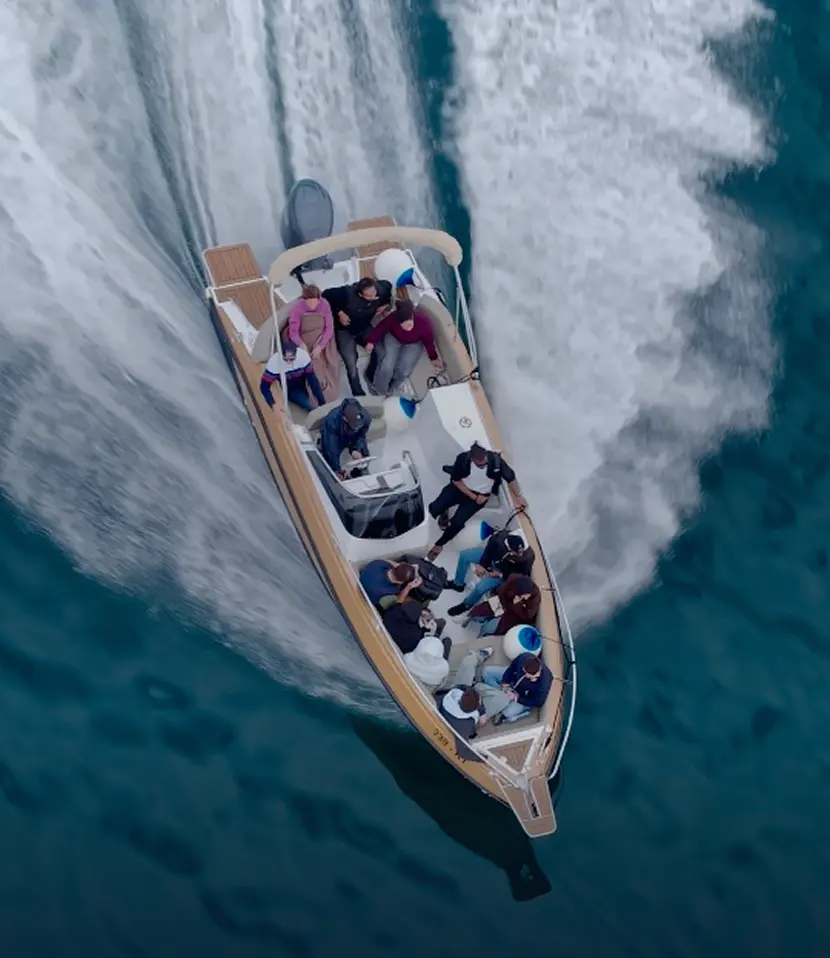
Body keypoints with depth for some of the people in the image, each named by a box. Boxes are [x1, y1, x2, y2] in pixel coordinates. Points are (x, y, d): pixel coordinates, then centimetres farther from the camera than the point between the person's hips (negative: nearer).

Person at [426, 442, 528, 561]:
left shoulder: (495, 460, -28)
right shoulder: (463, 459, -27)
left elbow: (510, 477, -10)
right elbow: (456, 480, -12)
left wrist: (518, 496, -5)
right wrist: (474, 497, -16)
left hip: (481, 494, -1)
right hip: (460, 488, 1)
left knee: (457, 522, -19)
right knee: (434, 508, -17)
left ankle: (439, 544, 8)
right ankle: (444, 513, 23)